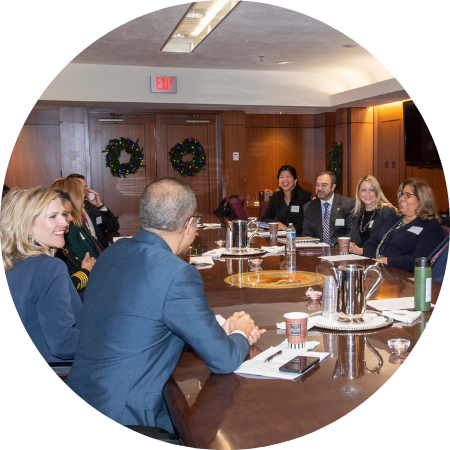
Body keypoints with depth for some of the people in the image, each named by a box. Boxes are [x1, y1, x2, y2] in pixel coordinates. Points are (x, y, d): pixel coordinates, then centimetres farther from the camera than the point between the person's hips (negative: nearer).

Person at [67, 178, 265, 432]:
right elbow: (224, 361, -15)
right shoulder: (178, 275, -23)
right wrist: (241, 335, 7)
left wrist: (222, 331, 10)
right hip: (125, 416, -8)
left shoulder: (115, 251, 2)